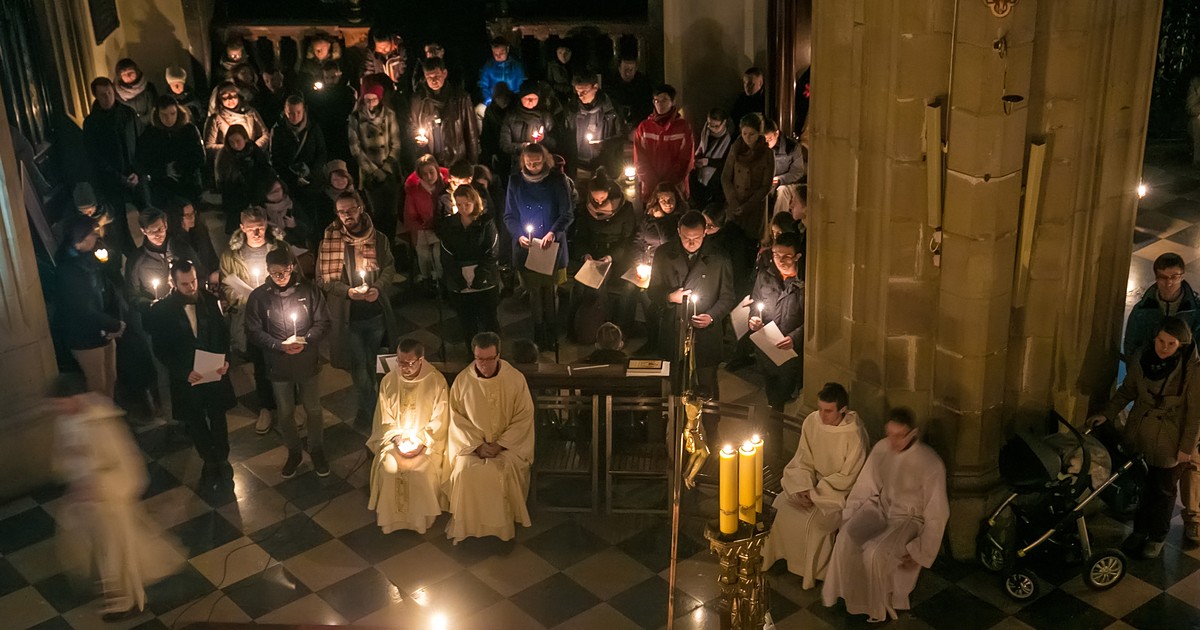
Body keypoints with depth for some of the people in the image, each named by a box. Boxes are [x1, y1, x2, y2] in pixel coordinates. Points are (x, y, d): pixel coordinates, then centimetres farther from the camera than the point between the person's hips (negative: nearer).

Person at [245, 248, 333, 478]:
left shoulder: (308, 290, -9)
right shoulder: (258, 297, -9)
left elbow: (323, 323, -4)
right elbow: (253, 331, -7)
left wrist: (306, 341, -21)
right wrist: (280, 345, -20)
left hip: (307, 362, 0)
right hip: (278, 365, 0)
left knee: (313, 409, 13)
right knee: (286, 413, 15)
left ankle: (317, 451, 34)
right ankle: (293, 453, 36)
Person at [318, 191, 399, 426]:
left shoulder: (379, 239, 0)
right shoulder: (329, 242, -7)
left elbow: (389, 270, 3)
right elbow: (322, 278, -5)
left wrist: (378, 288, -17)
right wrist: (347, 291, -20)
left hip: (376, 313, 2)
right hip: (348, 316, -2)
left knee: (371, 364, 17)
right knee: (359, 367, 1)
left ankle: (366, 408, 36)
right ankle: (369, 407, 21)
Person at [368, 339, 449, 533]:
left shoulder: (436, 381, -12)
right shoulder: (388, 381, -5)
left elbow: (439, 421, -8)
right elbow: (384, 419, 1)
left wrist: (421, 442, -18)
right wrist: (398, 439, -15)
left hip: (427, 442, -2)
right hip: (394, 438, 2)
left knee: (422, 470, -28)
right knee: (389, 467, -25)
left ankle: (421, 517, -6)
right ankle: (391, 516, -7)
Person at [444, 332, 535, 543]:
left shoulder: (516, 379, -10)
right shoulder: (463, 380, -6)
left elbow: (524, 417, -7)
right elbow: (457, 418, -1)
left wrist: (500, 444, -15)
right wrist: (477, 445, -13)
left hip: (508, 443, -1)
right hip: (472, 443, 1)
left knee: (509, 471, -29)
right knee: (465, 471, -26)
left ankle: (504, 525, -10)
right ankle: (465, 526, -9)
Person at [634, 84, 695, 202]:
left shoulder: (683, 127, 0)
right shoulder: (643, 127, 4)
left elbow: (686, 160, -2)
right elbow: (640, 159, 2)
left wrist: (670, 183, -10)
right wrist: (654, 183, -9)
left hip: (676, 189, -1)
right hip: (650, 189, 1)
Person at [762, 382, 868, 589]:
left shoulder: (855, 434, -25)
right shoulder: (812, 421, -11)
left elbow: (847, 478, -19)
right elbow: (803, 461, -1)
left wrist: (815, 492, -21)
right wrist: (803, 488, -17)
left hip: (841, 489, -5)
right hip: (815, 482, 6)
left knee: (814, 520, -25)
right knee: (783, 505, -13)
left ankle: (815, 570, 0)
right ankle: (790, 557, 7)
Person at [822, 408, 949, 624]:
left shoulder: (930, 464, -22)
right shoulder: (881, 449, -7)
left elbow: (936, 514, -16)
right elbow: (865, 486, 6)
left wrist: (920, 553, -16)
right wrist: (848, 519, 1)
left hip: (909, 518, -5)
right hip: (880, 508, 5)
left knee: (875, 553, -29)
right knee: (845, 538, -23)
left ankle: (880, 608, -2)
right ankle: (850, 597, -2)